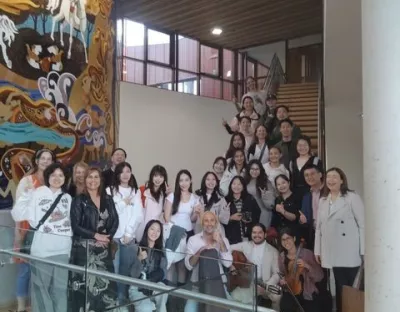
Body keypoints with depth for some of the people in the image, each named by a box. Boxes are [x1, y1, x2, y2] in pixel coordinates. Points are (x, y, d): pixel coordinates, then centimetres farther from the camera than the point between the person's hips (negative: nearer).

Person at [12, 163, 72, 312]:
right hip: (42, 250, -4)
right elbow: (17, 215, -13)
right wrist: (26, 194, -21)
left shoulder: (67, 197, 10)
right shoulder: (37, 194, -5)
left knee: (60, 289, 15)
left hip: (63, 250, 4)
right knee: (41, 288, 8)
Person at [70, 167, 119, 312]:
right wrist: (96, 235, -13)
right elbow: (75, 225, -8)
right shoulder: (79, 200, -1)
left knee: (105, 282, 2)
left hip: (104, 249, 3)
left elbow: (115, 221, 6)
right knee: (86, 283, -5)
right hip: (84, 249, -3)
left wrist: (107, 237, -9)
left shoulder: (108, 199, 10)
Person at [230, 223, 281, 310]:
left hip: (264, 283, -1)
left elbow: (276, 273, -1)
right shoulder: (245, 245, 6)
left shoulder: (273, 251, 2)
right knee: (234, 297, -25)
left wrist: (267, 286, -17)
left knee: (276, 296, -29)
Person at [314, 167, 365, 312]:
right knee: (340, 287, 10)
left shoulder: (352, 198, -5)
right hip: (333, 253, 5)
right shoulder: (322, 200, 13)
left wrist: (364, 251, -11)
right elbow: (319, 227, 14)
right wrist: (317, 250, 11)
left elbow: (362, 224, -7)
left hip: (349, 252, -4)